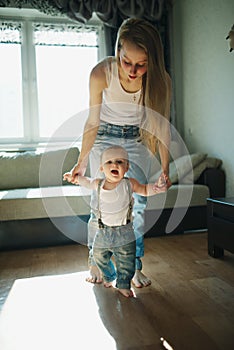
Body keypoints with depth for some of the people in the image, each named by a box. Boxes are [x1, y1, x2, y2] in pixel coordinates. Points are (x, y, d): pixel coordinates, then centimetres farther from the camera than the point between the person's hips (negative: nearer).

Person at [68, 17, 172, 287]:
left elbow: (162, 125, -10)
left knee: (137, 204, -2)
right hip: (105, 137, -1)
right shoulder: (101, 73, -26)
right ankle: (95, 263, 16)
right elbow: (92, 122, -14)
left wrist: (165, 169, -6)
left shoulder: (160, 80, -23)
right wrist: (81, 161, -7)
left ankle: (135, 267, 14)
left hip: (138, 139, 1)